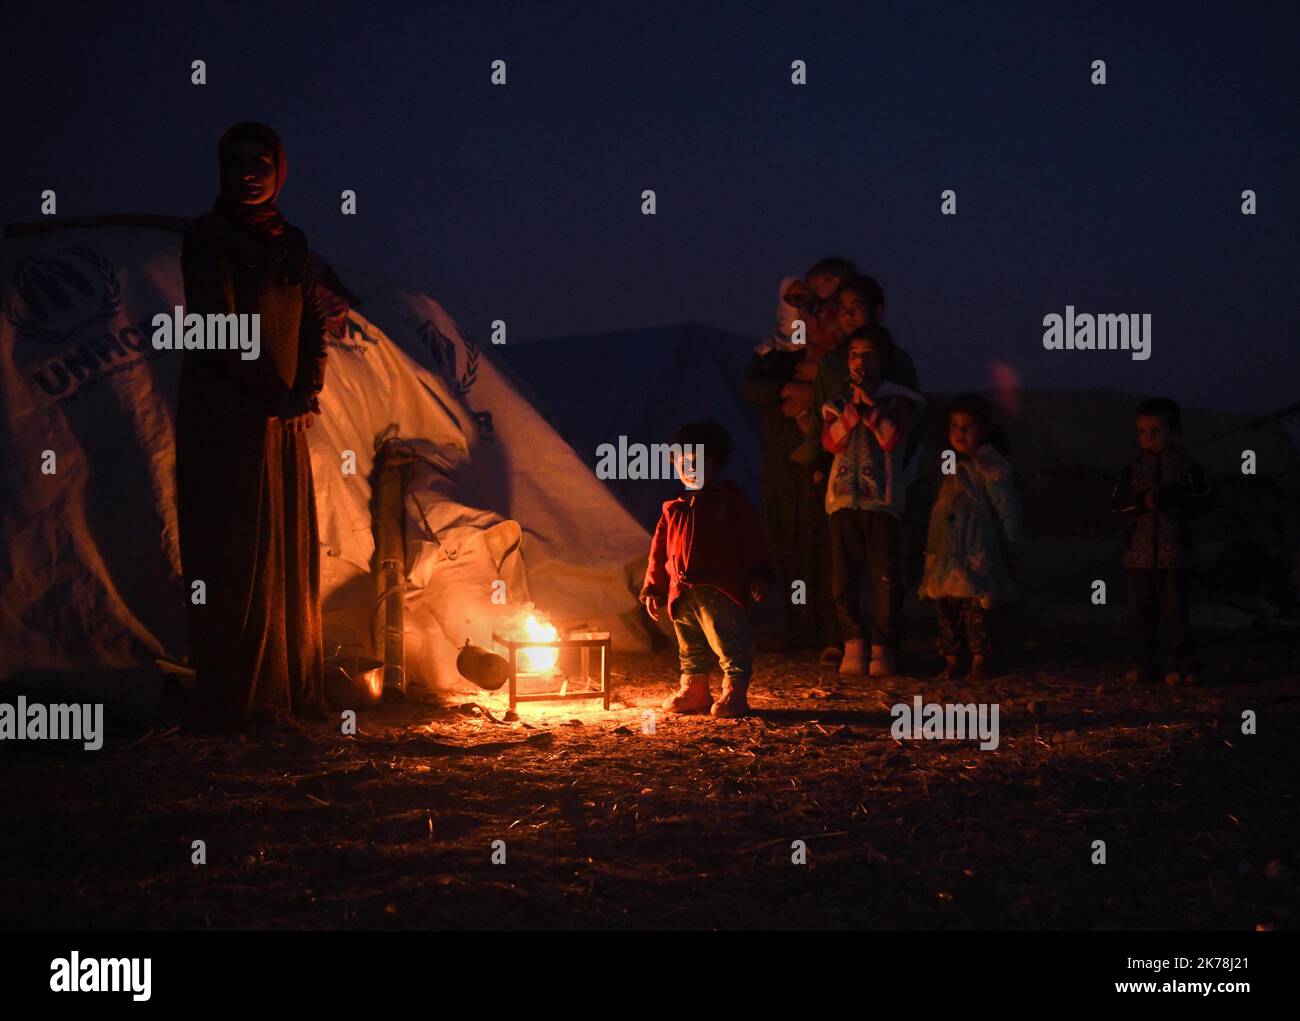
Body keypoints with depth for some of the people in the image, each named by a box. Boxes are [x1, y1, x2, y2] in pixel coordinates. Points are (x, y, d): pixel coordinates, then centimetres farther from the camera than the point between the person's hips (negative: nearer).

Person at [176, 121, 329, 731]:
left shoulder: (289, 243, 14)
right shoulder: (209, 239, -7)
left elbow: (312, 327, 15)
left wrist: (308, 392, -2)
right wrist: (277, 396, -12)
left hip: (284, 420, 7)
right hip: (226, 418, -7)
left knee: (292, 558, 9)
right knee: (235, 558, -7)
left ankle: (290, 692, 17)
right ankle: (233, 704, -4)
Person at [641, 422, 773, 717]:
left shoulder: (729, 498, 3)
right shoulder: (673, 510, 16)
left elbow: (750, 538, -1)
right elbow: (659, 551, 17)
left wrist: (756, 575, -8)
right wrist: (653, 589, 13)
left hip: (720, 590, -5)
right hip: (682, 593, 5)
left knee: (729, 644, -8)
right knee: (691, 648, 13)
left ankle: (735, 693, -2)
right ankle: (694, 690, 23)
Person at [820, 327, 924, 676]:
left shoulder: (899, 400, 7)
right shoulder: (838, 401, 16)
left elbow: (891, 439, -9)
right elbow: (831, 441, 0)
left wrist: (870, 403, -7)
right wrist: (853, 407, -9)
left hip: (882, 497, -3)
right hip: (844, 497, 3)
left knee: (885, 575, -5)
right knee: (844, 573, 0)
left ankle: (883, 648, 0)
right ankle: (853, 644, 7)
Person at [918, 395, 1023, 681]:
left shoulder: (990, 466, -7)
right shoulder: (952, 467, 16)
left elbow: (1008, 512, -7)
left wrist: (1010, 554, -6)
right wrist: (931, 550, 18)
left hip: (977, 556, -7)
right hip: (947, 556, 7)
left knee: (976, 608, -4)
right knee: (947, 608, 8)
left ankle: (978, 662, 5)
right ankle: (949, 662, 14)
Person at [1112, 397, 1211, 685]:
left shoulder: (1187, 468, 0)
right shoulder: (1133, 470, 6)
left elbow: (1200, 498, -11)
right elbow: (1118, 502, -2)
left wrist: (1168, 499, -21)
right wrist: (1142, 501, -19)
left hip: (1174, 553, -2)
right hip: (1139, 552, 2)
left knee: (1176, 609, 1)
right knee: (1139, 610, 4)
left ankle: (1179, 665, 8)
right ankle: (1141, 664, 12)